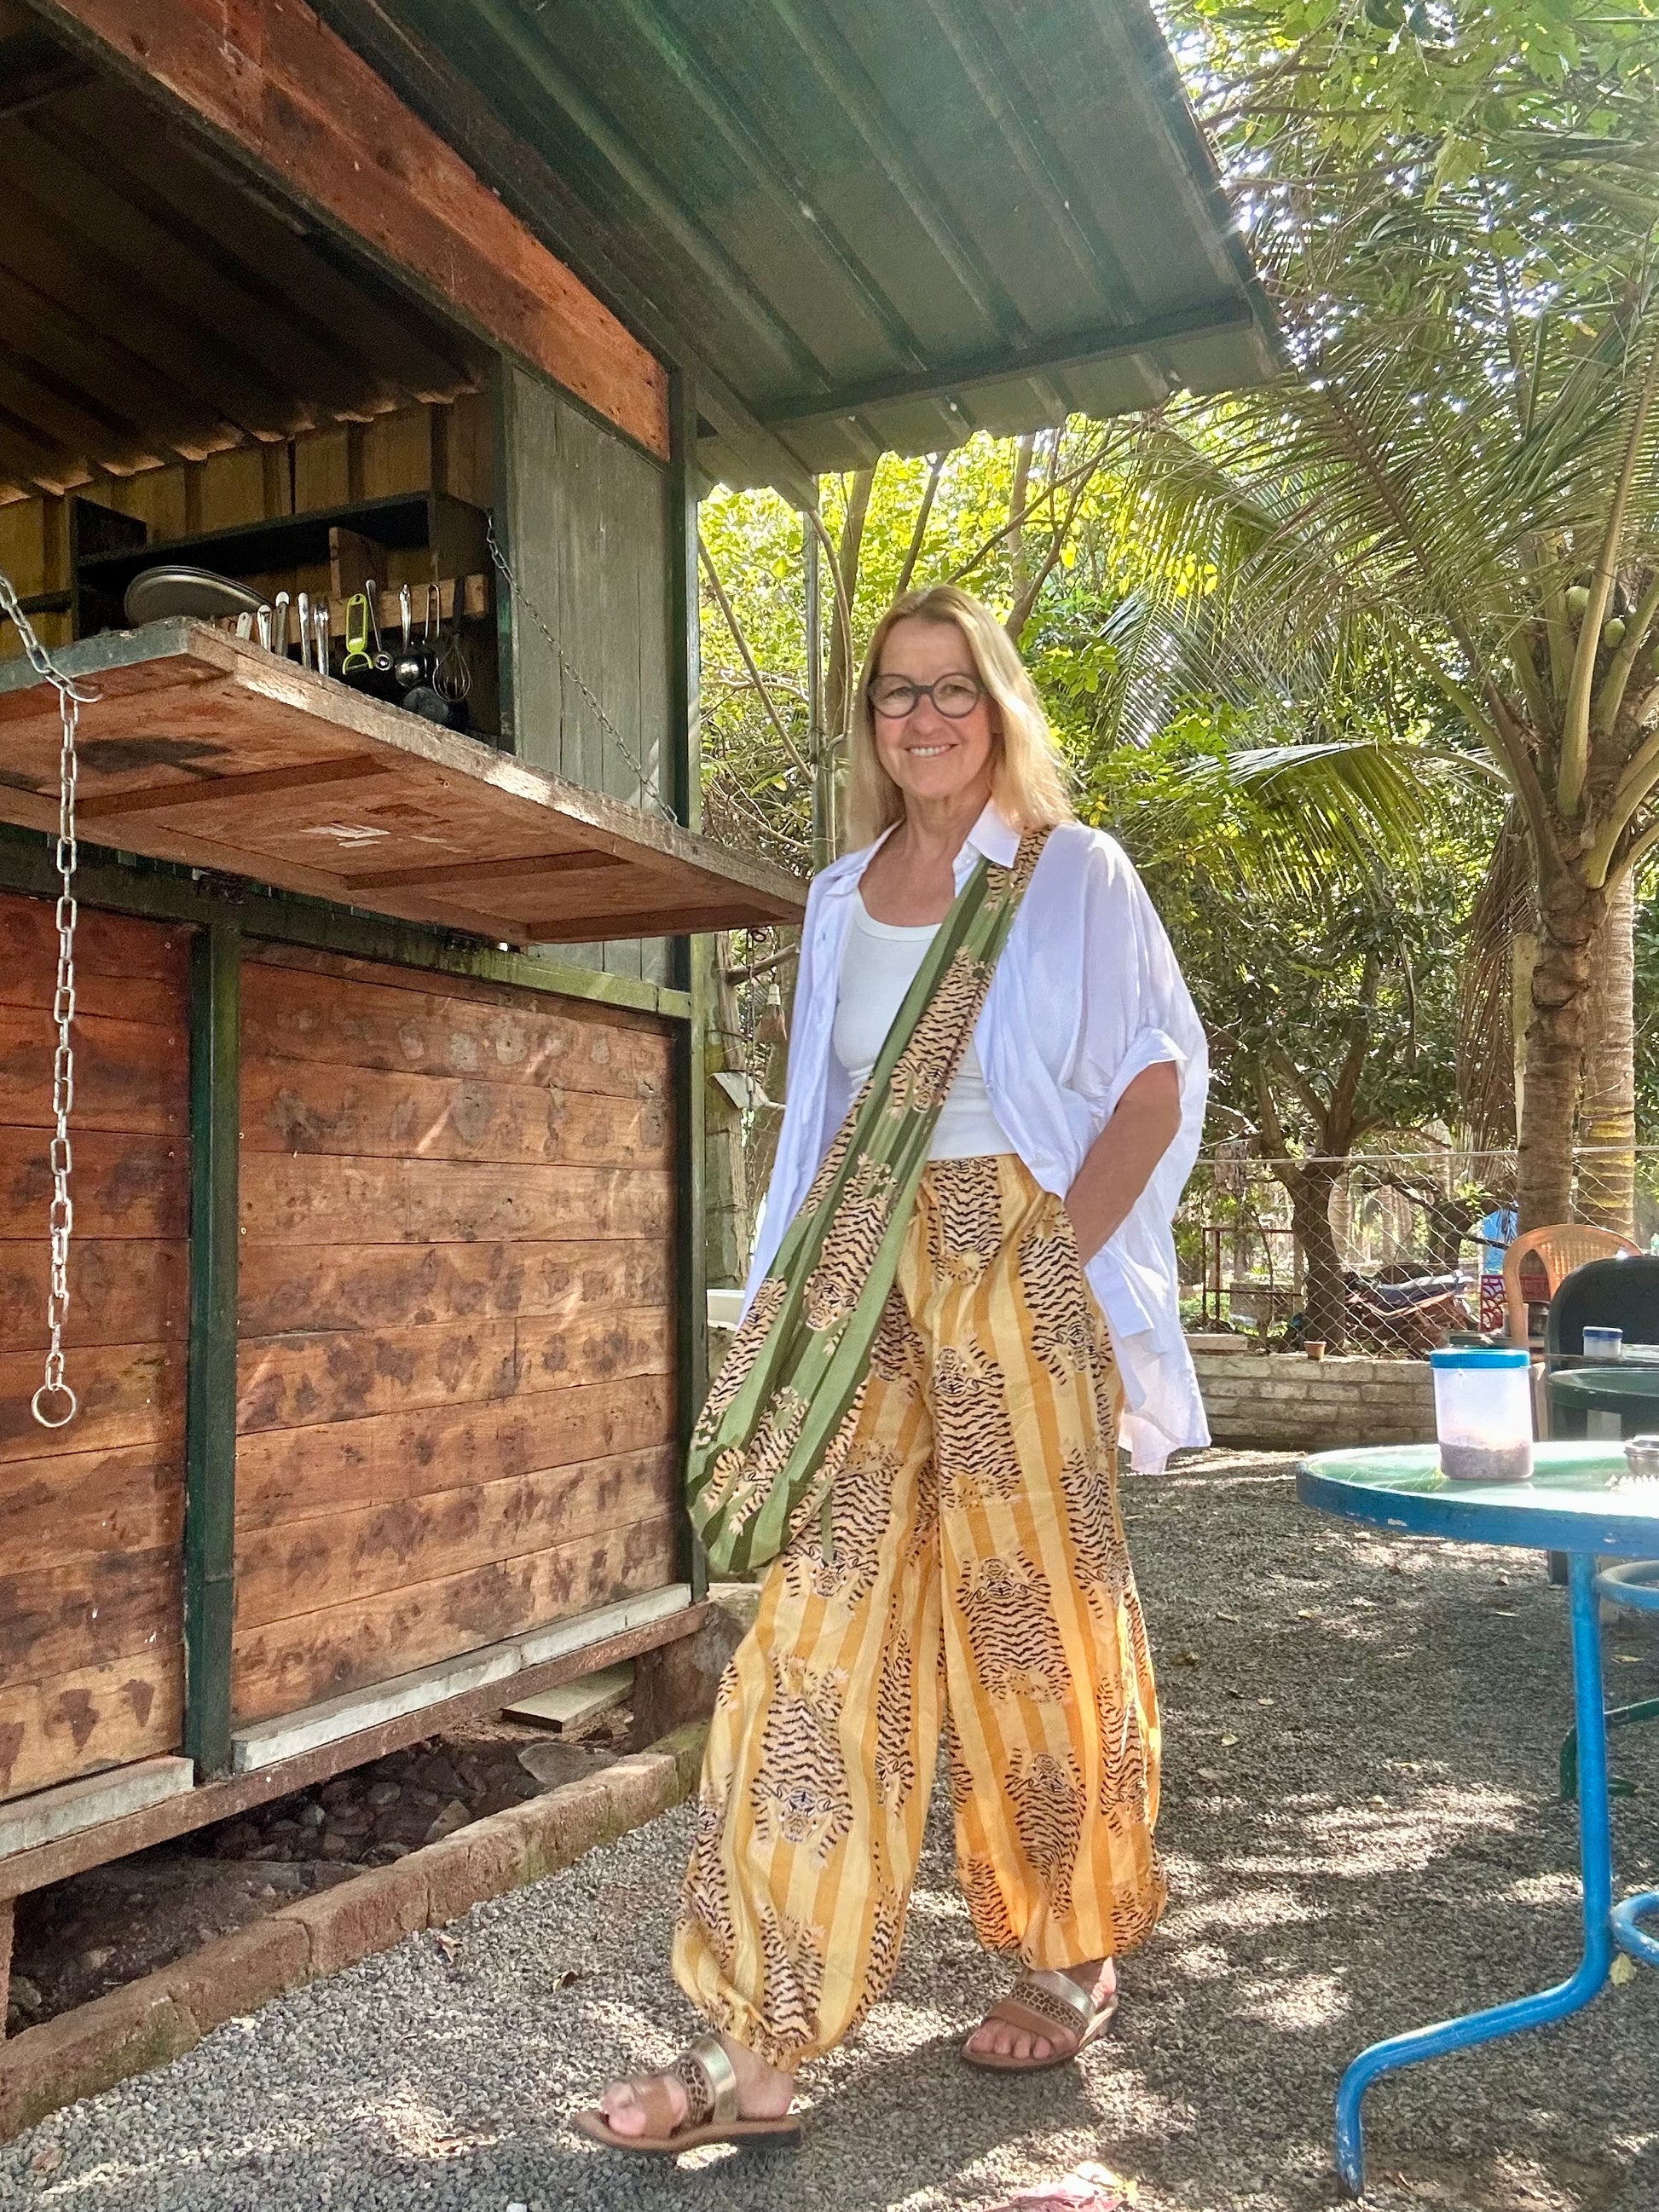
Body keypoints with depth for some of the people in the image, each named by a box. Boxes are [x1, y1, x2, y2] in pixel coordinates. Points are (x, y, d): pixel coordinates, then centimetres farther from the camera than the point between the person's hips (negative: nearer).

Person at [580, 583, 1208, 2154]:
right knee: (817, 1626, -2)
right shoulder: (840, 899, 15)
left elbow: (1160, 1076, -3)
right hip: (876, 1275, 4)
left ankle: (1073, 1956, 29)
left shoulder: (1073, 874, 2)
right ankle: (752, 2046, 4)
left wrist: (1066, 1255, -13)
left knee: (1036, 1617, 5)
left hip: (1022, 1271, -3)